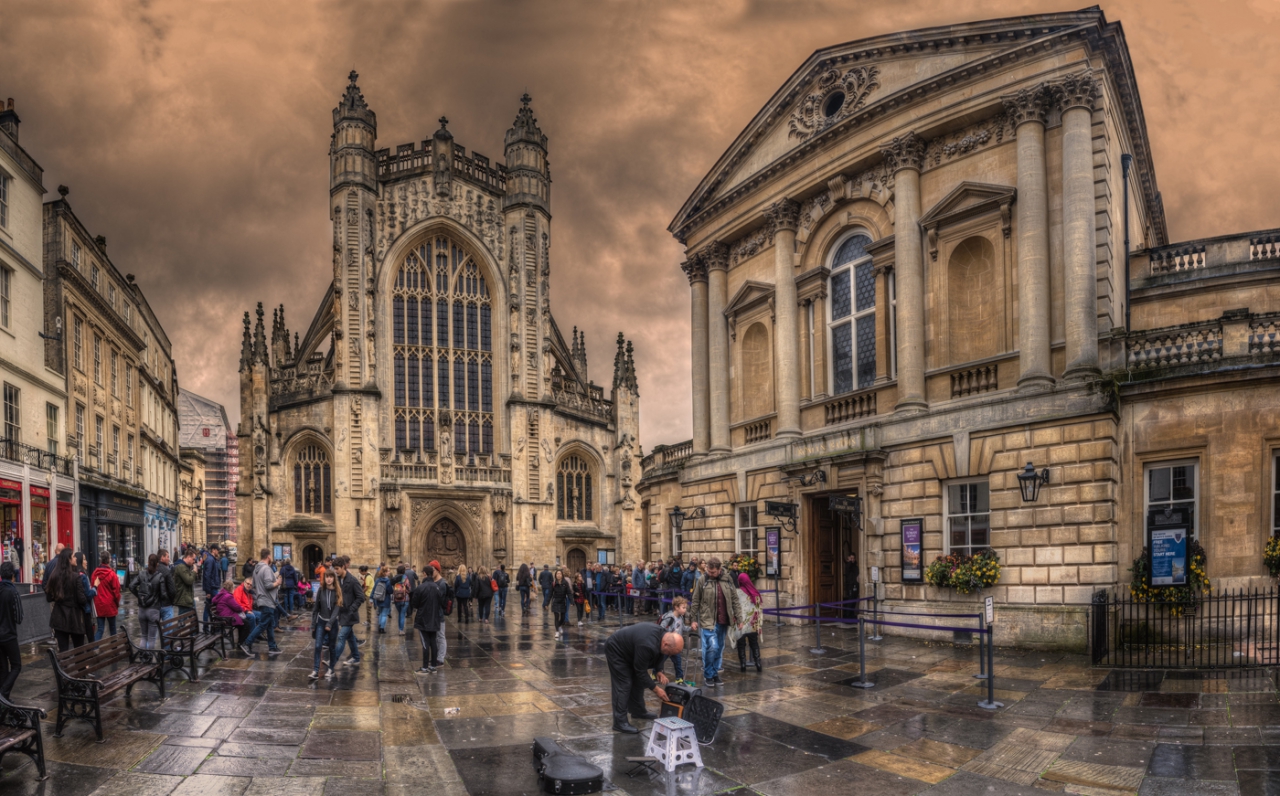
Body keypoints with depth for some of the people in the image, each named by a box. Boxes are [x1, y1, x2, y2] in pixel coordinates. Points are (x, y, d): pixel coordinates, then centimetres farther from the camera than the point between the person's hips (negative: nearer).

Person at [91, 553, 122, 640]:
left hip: (98, 605, 3)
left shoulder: (95, 573, -1)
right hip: (110, 605, -3)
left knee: (100, 628, 4)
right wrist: (117, 603, 7)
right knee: (112, 627, 13)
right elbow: (116, 591, -9)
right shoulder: (112, 574, -13)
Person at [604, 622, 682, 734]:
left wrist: (659, 671, -8)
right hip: (616, 650, -9)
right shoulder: (647, 645, -38)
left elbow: (657, 655, 7)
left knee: (638, 681, 13)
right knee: (623, 685, -11)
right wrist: (656, 689, -20)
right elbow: (641, 671, -27)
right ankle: (620, 722, -8)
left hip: (628, 650, 9)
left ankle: (638, 711, 28)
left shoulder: (663, 634, -13)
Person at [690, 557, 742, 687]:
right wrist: (694, 619, 0)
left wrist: (738, 617, 4)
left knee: (719, 649, 11)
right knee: (711, 647, -11)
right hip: (708, 620, -4)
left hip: (723, 621, 4)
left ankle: (715, 673, 25)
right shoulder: (703, 581, -5)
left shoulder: (727, 580, 3)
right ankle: (708, 675, 5)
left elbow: (734, 600, 8)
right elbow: (695, 602, 1)